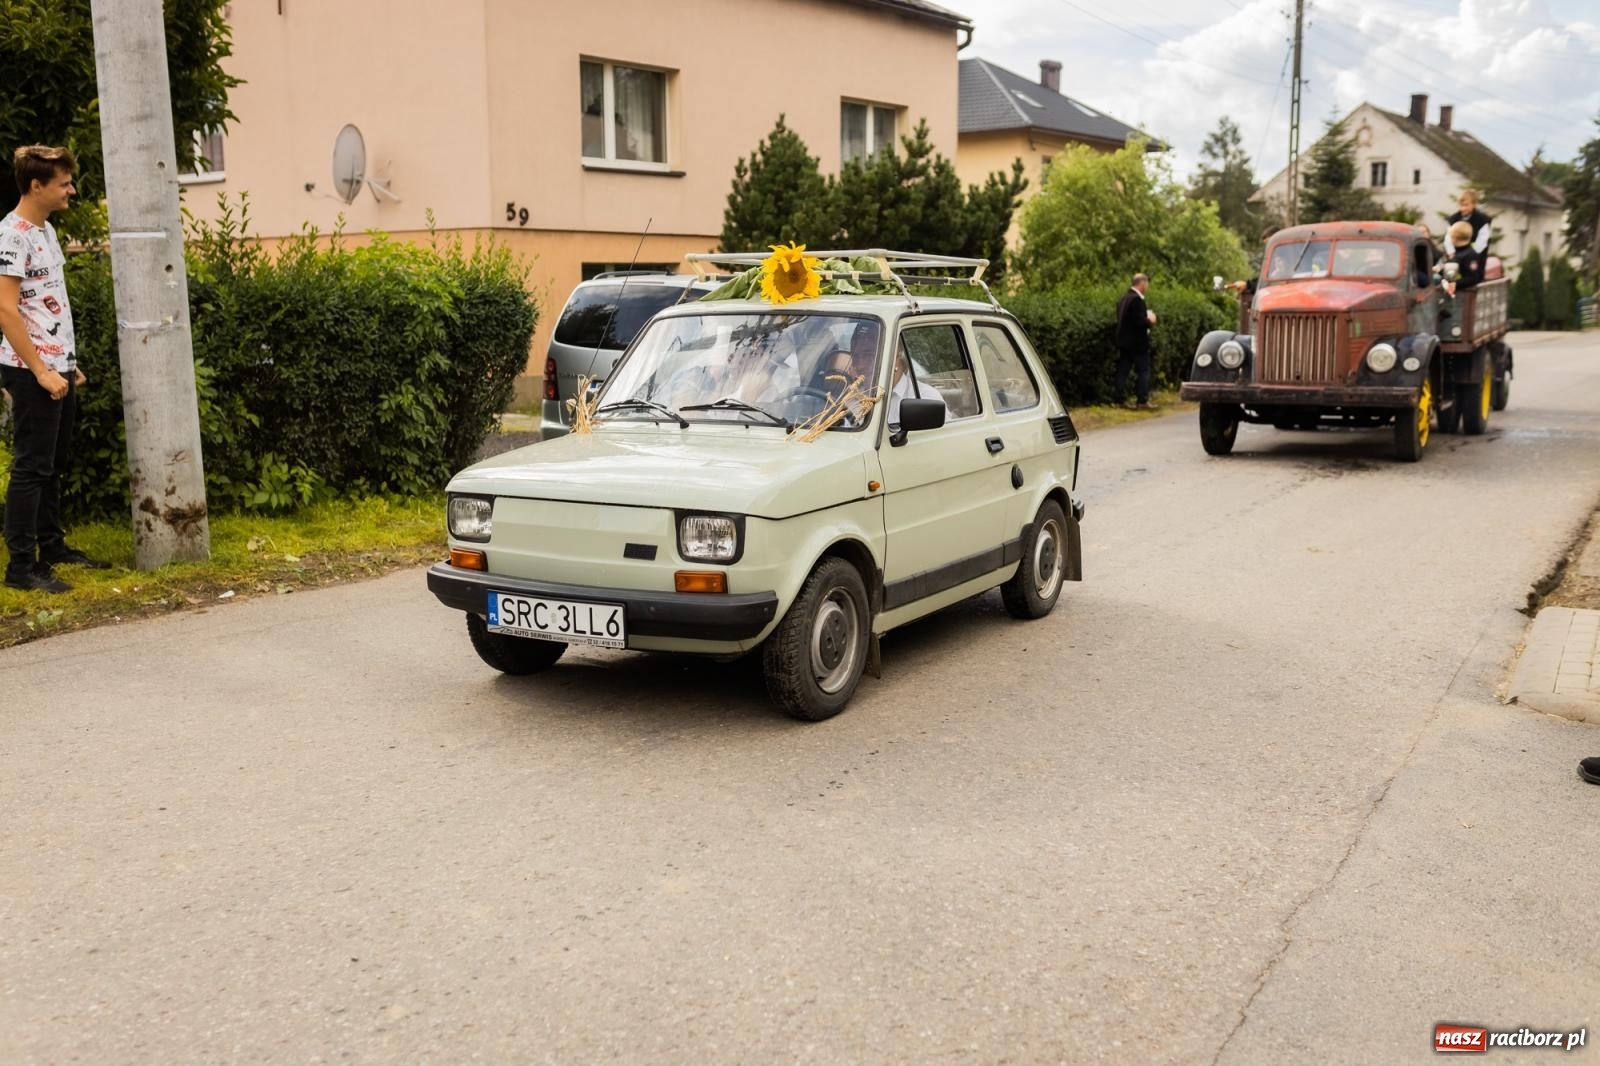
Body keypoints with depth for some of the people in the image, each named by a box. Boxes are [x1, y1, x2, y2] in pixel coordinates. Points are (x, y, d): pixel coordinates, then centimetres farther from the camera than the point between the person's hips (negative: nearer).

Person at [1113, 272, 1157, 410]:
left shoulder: (1124, 298, 11)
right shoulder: (1137, 299, -17)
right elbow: (1140, 321, -23)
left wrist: (1146, 319, 16)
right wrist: (1150, 321, -3)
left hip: (1123, 340, 9)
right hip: (1137, 342, -9)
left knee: (1123, 371, 8)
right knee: (1144, 370, -1)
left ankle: (1122, 399, 10)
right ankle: (1143, 401, -2)